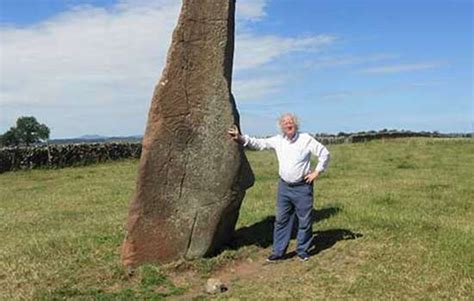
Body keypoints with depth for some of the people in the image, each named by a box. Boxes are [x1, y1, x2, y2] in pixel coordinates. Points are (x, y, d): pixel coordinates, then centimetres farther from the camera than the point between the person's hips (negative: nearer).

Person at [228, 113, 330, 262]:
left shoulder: (306, 139, -8)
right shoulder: (278, 140, 3)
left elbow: (324, 153, -5)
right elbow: (259, 143, 5)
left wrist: (317, 171, -7)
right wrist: (241, 138, -6)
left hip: (302, 187, -4)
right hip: (284, 186, 4)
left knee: (305, 220, 5)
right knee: (281, 220, 8)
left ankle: (302, 250, 21)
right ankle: (278, 251, 16)